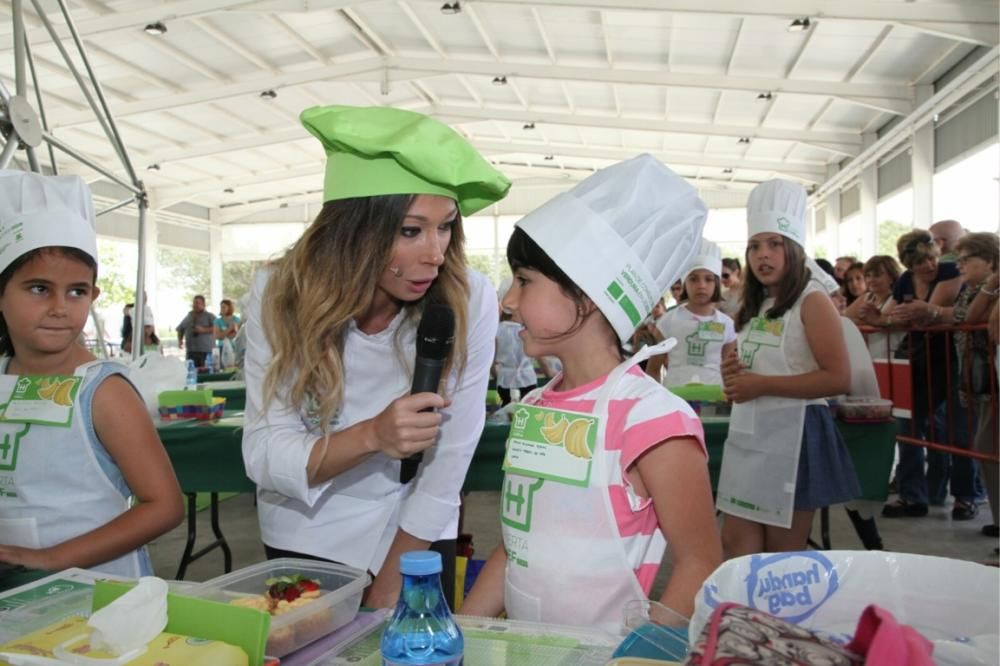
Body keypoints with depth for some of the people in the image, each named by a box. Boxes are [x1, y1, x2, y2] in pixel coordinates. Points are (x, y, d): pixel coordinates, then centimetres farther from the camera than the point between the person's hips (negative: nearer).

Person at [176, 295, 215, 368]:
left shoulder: (210, 316, 4)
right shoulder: (188, 316, 19)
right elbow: (180, 329, 28)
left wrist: (204, 330, -18)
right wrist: (180, 340, 11)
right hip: (191, 351, 4)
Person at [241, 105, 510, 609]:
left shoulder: (468, 301, -24)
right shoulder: (280, 295, -21)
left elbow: (447, 466, -19)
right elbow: (262, 455, -20)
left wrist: (384, 594, -12)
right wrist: (372, 435, -39)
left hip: (415, 537, 0)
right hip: (305, 539, 1)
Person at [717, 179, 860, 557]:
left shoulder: (812, 301, -10)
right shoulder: (755, 307, 14)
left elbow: (839, 379, -18)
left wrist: (763, 385, -19)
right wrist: (734, 376, 3)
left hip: (792, 434, -7)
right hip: (747, 434, 8)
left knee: (784, 554, 5)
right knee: (735, 544, 9)